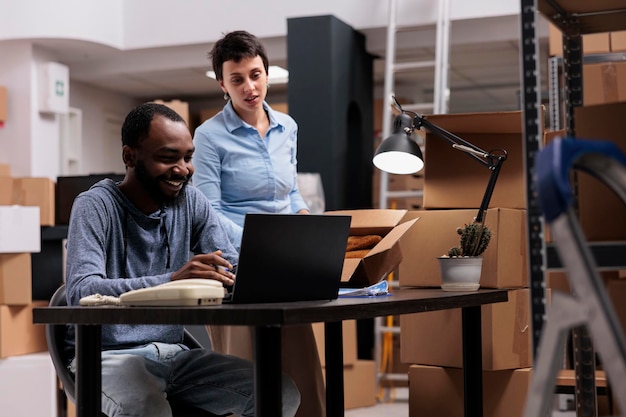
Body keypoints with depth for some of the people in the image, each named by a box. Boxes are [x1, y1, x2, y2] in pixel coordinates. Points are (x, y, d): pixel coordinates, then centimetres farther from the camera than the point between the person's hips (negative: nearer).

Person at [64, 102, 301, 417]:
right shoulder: (95, 206, -9)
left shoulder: (193, 203, 6)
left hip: (173, 352, 6)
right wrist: (170, 281, -38)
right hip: (110, 355, -6)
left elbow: (234, 270, 3)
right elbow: (80, 291, -24)